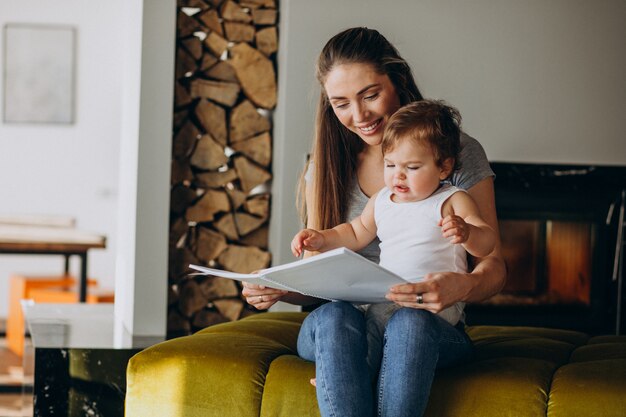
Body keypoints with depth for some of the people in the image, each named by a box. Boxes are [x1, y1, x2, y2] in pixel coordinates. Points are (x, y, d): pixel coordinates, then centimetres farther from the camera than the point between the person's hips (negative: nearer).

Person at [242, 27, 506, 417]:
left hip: (428, 328, -2)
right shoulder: (326, 166, 8)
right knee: (334, 316, -33)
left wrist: (463, 287, -30)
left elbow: (493, 265, -5)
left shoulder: (459, 153, 0)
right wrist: (280, 290, -16)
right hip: (338, 332, 2)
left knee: (410, 320, -36)